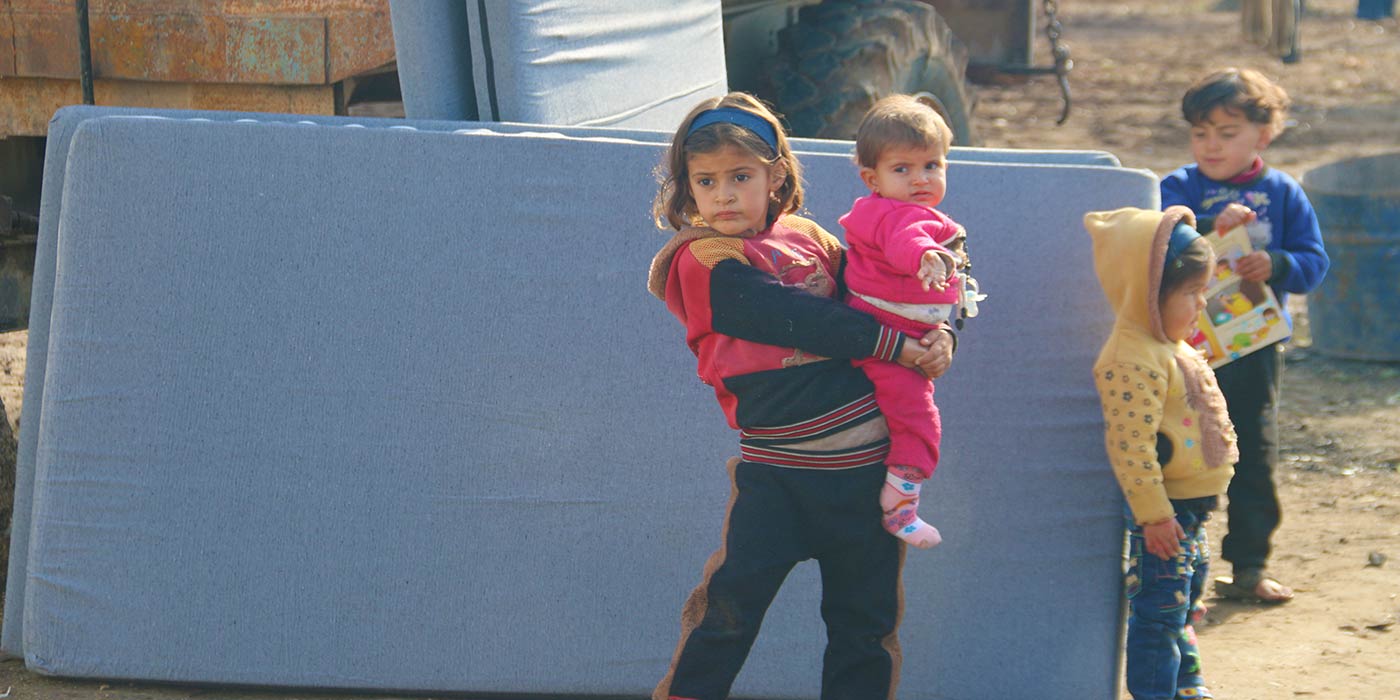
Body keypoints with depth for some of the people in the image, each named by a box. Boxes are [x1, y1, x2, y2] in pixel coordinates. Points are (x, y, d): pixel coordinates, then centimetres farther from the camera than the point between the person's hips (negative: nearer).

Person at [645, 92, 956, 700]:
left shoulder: (810, 240, 9)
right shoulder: (705, 261, -6)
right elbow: (792, 318, -16)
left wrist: (939, 338, -3)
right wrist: (893, 345, -14)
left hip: (866, 463, 5)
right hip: (776, 472, -4)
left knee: (865, 620, 10)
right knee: (729, 606, -9)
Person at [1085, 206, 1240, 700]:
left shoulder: (1175, 350, 12)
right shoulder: (1134, 361, -22)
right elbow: (1130, 445, -26)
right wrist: (1154, 514, -26)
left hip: (1189, 508, 10)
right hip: (1163, 513, -10)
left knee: (1180, 611, 22)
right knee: (1159, 613, -4)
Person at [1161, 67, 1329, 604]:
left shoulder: (1284, 195, 5)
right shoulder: (1180, 188, -2)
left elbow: (1313, 262, 0)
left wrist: (1275, 265, -20)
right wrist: (1210, 227, -36)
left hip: (1256, 345, 2)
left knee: (1255, 455, 9)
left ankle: (1249, 565, 19)